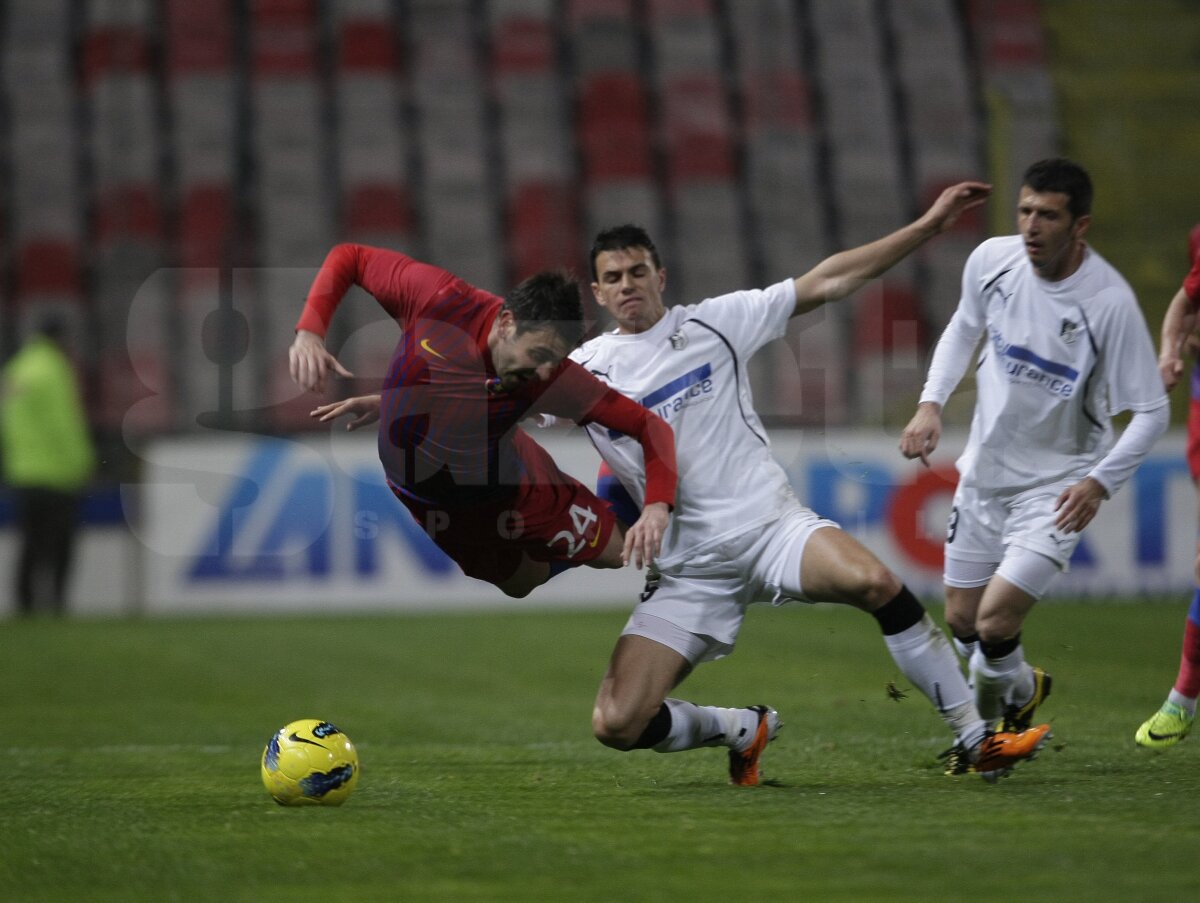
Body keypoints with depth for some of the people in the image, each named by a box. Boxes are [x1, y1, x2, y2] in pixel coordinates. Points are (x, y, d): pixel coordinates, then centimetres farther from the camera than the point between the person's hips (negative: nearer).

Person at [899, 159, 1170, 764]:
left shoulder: (1108, 301, -23)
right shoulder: (992, 260, -9)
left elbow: (1151, 410, -15)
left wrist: (1100, 481, -27)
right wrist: (931, 403, 1)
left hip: (1058, 484, -5)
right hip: (984, 471, 5)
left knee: (995, 622, -15)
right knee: (962, 623, 11)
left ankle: (1015, 694, 18)